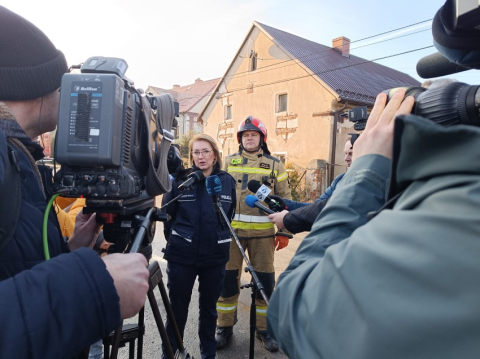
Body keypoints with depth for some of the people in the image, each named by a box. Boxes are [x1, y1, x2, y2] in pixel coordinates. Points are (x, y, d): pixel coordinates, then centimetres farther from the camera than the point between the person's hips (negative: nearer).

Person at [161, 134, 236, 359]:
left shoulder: (227, 181, -1)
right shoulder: (181, 180, -6)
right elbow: (167, 214, 3)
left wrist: (220, 239, 10)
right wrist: (176, 240, 7)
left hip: (215, 257, 2)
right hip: (182, 256, -1)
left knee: (209, 308, 17)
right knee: (177, 308, 10)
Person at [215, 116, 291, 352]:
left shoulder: (275, 164, 6)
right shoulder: (229, 162, 9)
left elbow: (284, 198, 6)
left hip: (262, 232, 0)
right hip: (231, 229, 1)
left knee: (265, 281, 5)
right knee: (228, 279, 5)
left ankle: (264, 328, 25)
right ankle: (224, 327, 23)